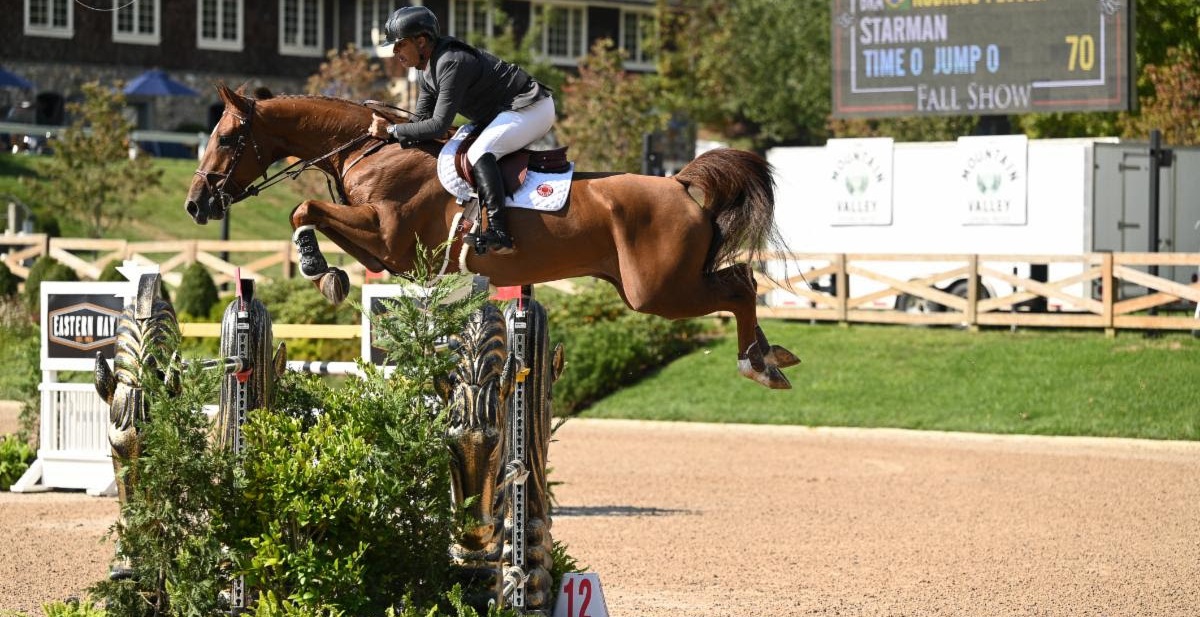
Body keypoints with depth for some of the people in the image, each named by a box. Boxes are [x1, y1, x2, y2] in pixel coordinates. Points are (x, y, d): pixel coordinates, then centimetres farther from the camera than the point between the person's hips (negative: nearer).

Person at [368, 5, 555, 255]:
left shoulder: (451, 64, -26)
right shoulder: (427, 70, 6)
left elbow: (438, 126, -28)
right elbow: (421, 120, 11)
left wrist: (392, 130, -22)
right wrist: (384, 127, -5)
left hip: (533, 108, -11)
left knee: (478, 152, -28)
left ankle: (499, 233, -37)